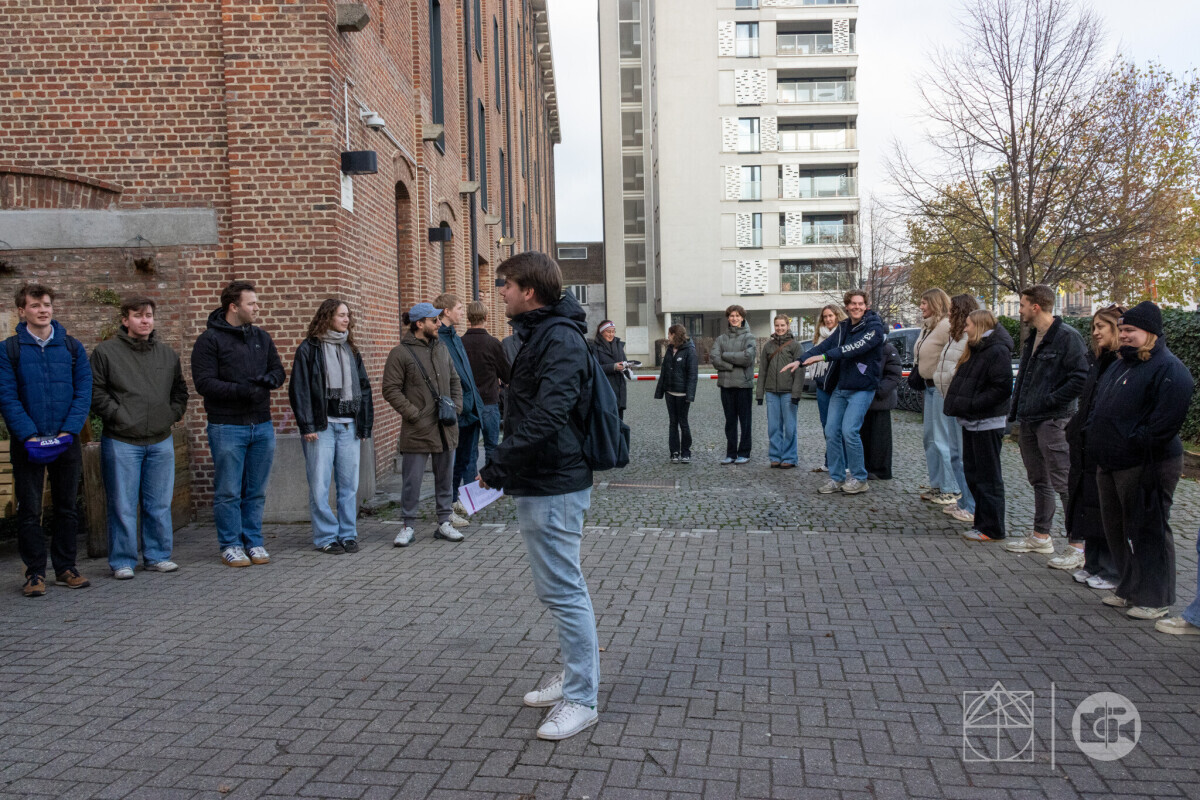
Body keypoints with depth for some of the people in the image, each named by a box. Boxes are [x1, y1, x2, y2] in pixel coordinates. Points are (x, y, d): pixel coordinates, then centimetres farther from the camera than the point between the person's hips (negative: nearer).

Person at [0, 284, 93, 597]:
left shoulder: (72, 347, 6)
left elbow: (83, 392, 1)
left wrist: (68, 432, -12)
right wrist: (30, 436, -17)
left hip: (67, 442, 2)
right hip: (27, 445, -2)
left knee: (67, 508, 9)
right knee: (30, 511, 2)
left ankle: (65, 568, 19)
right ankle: (35, 573, 12)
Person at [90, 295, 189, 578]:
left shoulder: (167, 353, 12)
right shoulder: (106, 351, -1)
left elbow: (179, 390, 21)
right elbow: (96, 392, -4)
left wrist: (173, 415, 8)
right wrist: (117, 415, -11)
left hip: (161, 441, 4)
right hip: (121, 441, -4)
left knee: (159, 504, 9)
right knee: (123, 505, 1)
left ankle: (158, 555, 20)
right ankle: (122, 561, 11)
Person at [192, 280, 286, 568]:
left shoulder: (261, 337, 12)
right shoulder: (210, 339, -6)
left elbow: (278, 370, 16)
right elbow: (204, 382, -13)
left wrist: (270, 379, -8)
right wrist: (242, 390, -25)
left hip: (262, 425, 5)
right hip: (227, 427, -5)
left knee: (256, 491, 11)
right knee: (228, 492, 2)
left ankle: (253, 542, 22)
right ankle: (230, 545, 14)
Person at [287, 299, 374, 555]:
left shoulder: (351, 350, 16)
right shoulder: (309, 349, 0)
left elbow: (364, 389, 17)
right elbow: (299, 389, -4)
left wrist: (364, 425, 10)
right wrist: (307, 426, -11)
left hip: (349, 426, 4)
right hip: (321, 427, -4)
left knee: (349, 485, 6)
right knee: (320, 486, -2)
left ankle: (348, 534, 15)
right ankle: (326, 537, 7)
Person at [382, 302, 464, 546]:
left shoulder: (441, 348, 12)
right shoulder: (400, 353, -7)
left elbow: (455, 381, 20)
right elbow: (391, 389, -8)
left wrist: (456, 407, 6)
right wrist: (413, 414, -13)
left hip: (445, 428, 6)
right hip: (417, 430, -6)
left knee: (445, 478, 12)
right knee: (412, 481, 2)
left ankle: (444, 523, 23)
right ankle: (408, 527, 15)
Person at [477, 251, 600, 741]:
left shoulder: (560, 340, -18)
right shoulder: (540, 334, 16)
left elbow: (547, 417, -28)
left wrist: (498, 464, -23)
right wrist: (505, 467, 12)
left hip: (552, 488, -11)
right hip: (539, 483, 11)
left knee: (562, 590, -4)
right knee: (561, 586, 18)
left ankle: (580, 700, 7)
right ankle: (575, 677, 32)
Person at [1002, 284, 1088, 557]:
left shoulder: (1067, 337, -13)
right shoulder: (1032, 338, 16)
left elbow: (1080, 379, -20)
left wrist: (1048, 401, -18)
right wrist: (1016, 410, 15)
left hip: (1053, 421, -9)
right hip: (1029, 421, 9)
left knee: (1063, 483, -8)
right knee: (1039, 481, 16)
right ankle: (1040, 536, 26)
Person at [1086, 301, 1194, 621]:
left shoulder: (1169, 369, -13)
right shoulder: (1119, 367, 17)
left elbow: (1167, 417, -24)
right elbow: (1099, 408, 25)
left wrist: (1138, 444, -22)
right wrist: (1094, 438, 13)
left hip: (1146, 467, -10)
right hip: (1111, 464, 10)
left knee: (1148, 532, -1)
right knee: (1117, 529, 17)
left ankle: (1154, 600, 10)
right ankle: (1129, 589, 30)